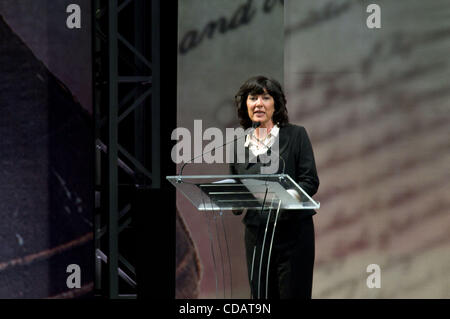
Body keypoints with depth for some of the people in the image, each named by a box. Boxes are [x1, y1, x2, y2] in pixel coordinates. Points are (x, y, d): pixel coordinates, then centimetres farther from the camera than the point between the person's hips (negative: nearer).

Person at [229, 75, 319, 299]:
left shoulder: (295, 135, 1)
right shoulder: (238, 146, 11)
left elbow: (310, 182, -5)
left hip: (293, 232, -3)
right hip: (256, 236, 3)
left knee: (294, 295, -6)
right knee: (261, 297, 2)